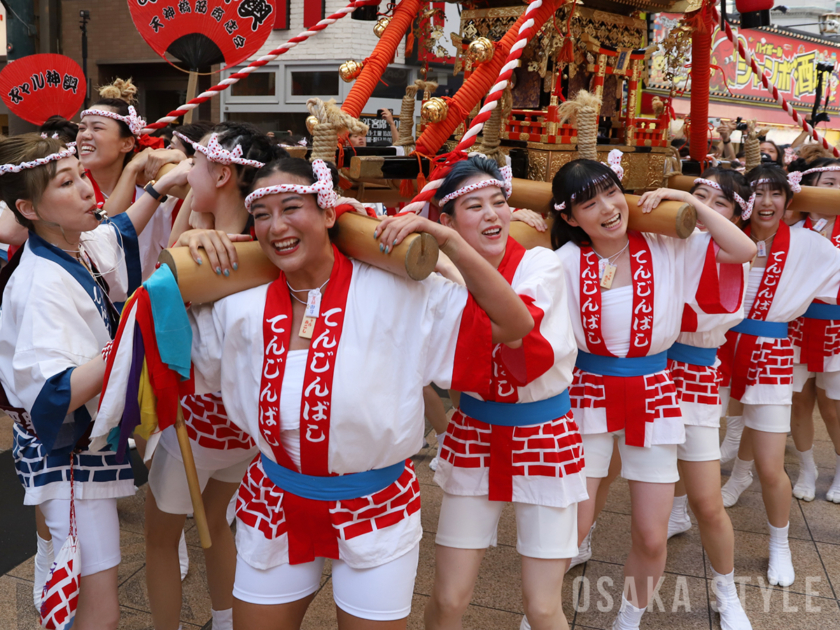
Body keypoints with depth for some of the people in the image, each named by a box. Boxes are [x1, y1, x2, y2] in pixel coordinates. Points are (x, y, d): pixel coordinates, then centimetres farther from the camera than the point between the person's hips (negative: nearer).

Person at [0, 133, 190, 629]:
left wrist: (161, 188, 18)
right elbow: (53, 397, -32)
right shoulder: (41, 285, -25)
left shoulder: (79, 246, 0)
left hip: (91, 439, 9)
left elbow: (120, 234, 25)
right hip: (66, 453, -9)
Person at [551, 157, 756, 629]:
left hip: (653, 397, 2)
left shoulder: (666, 250, -3)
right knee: (570, 527, 1)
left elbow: (744, 250, -6)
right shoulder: (566, 261, -7)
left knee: (652, 537, 7)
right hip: (588, 395, -1)